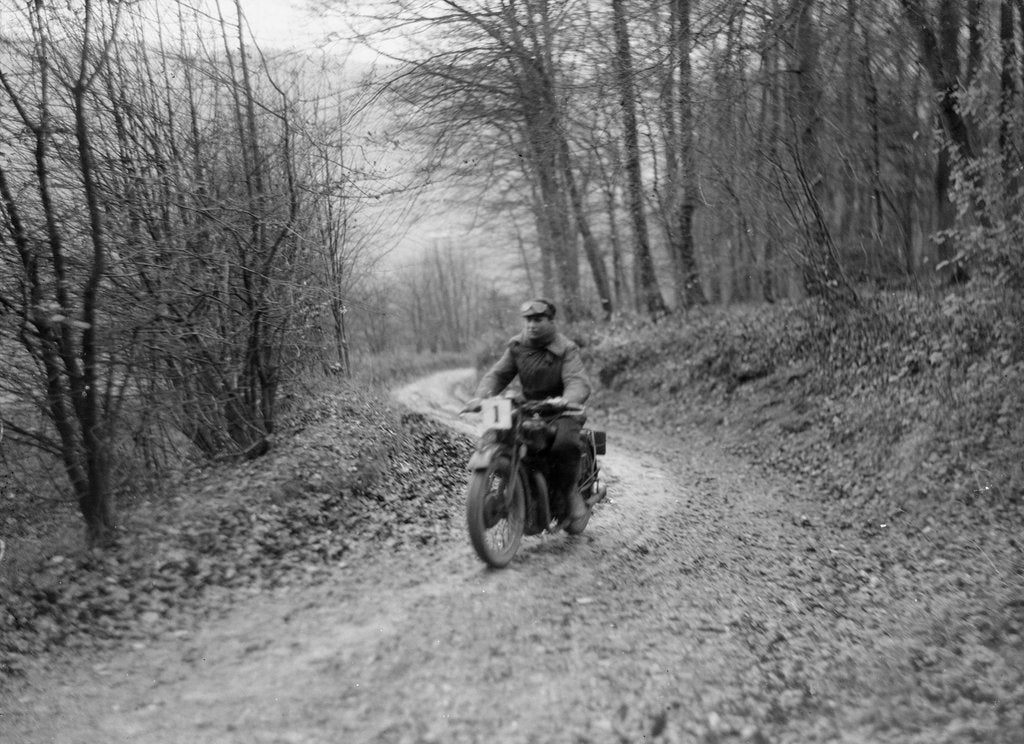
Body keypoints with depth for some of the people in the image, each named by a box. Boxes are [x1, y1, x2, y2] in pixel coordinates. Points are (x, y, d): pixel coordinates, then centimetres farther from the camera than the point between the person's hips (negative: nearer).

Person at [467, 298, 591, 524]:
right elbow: (497, 374, 0)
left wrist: (566, 399, -46)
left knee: (564, 444, -34)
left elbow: (578, 382, -23)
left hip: (562, 411, -4)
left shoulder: (566, 349, -9)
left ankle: (569, 491, -9)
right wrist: (480, 396, -20)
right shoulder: (517, 346, 4)